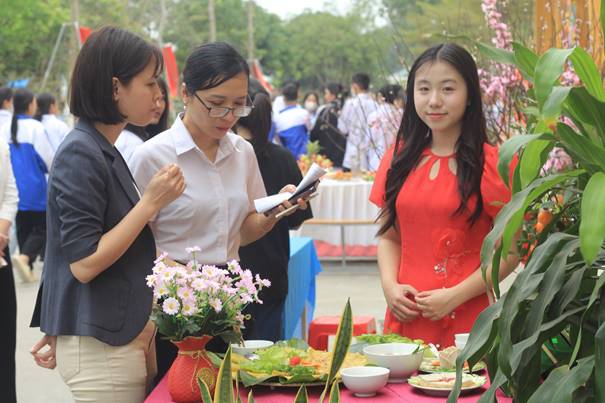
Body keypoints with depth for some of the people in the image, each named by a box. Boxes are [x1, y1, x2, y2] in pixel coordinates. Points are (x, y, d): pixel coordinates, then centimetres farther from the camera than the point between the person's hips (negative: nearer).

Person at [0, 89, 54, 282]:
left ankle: (27, 267, 17)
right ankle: (24, 257, -19)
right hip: (34, 188, -5)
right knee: (41, 228, 2)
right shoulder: (35, 128, -13)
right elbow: (48, 158, -8)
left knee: (22, 228, 15)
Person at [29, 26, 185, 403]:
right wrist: (151, 203, -18)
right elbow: (83, 264, -19)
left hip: (127, 336, 8)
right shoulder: (81, 154, -15)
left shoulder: (105, 151, 12)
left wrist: (58, 335, 19)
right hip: (101, 348, -8)